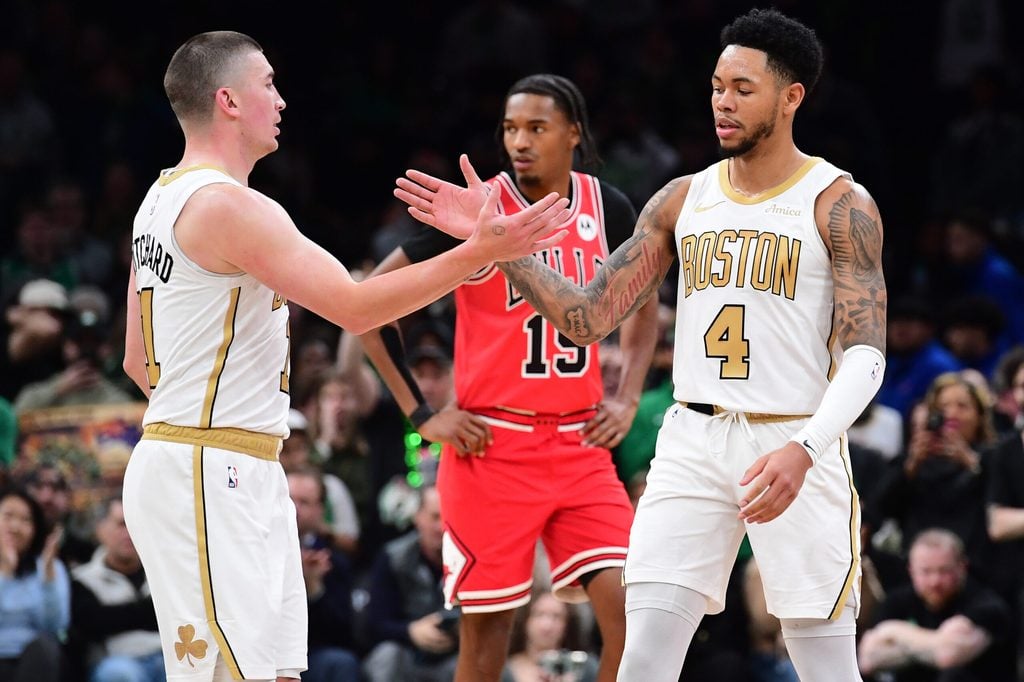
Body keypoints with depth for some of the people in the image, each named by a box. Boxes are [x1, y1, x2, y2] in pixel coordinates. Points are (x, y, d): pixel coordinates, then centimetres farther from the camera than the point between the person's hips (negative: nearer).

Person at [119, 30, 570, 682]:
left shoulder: (164, 200, 15)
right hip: (208, 476, -10)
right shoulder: (229, 205, -16)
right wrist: (479, 254, -19)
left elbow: (138, 360, 21)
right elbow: (355, 307, -21)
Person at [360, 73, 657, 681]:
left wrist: (628, 399, 9)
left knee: (631, 606, -9)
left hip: (580, 444, 3)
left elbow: (642, 307, 22)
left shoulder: (608, 208, 4)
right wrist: (422, 414, -8)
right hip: (493, 446, -3)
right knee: (488, 629, 2)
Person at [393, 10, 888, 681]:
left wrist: (803, 451, -29)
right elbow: (589, 317, 9)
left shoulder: (839, 203, -6)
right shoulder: (684, 199, 10)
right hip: (694, 442, 4)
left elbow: (865, 355, -12)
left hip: (794, 444, -4)